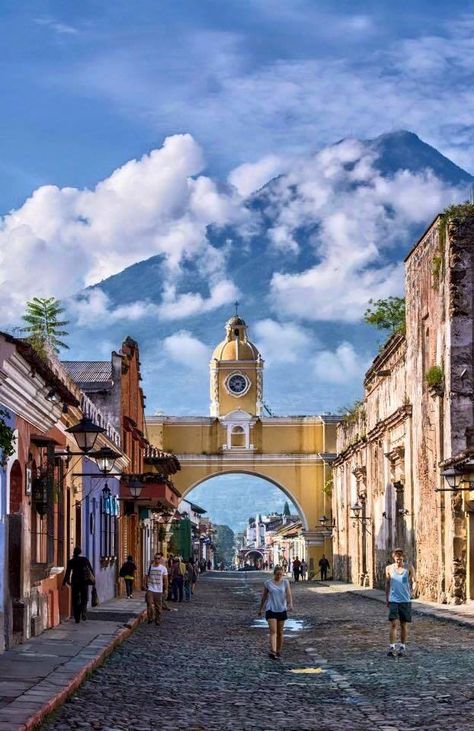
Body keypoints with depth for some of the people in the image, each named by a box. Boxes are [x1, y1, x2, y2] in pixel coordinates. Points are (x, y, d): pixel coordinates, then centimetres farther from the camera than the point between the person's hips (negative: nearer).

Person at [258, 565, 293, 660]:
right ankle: (272, 652, -25)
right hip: (271, 609, -1)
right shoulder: (268, 583, 1)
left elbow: (288, 594, -9)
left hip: (282, 610, 1)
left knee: (280, 632, 10)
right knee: (273, 631, -14)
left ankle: (278, 651, 24)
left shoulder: (285, 582, 1)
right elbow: (264, 597, 10)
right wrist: (260, 609, 16)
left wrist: (290, 604, -28)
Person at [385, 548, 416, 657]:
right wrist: (387, 599, 15)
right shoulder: (389, 568, 1)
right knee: (393, 624, -9)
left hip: (405, 600, 0)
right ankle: (391, 647, -9)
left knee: (403, 624, 8)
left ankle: (402, 647, 20)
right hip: (393, 600, 0)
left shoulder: (409, 568, -2)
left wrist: (411, 593, -4)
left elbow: (413, 582, 8)